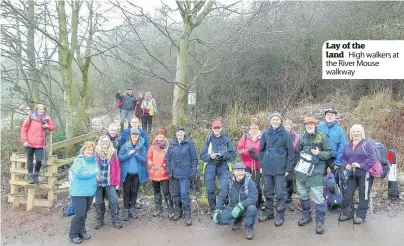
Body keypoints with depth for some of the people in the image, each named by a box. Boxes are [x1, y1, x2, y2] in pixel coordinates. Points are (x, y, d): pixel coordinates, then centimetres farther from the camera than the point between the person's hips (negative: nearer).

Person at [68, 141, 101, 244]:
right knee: (79, 214, -5)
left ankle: (81, 231, 34)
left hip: (90, 192, 7)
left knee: (84, 213, 18)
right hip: (79, 192, -7)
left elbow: (96, 173, 16)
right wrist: (94, 173, -19)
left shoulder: (94, 160, 7)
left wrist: (98, 177, -9)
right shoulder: (79, 160, -14)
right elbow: (79, 174, -28)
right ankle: (73, 234, 13)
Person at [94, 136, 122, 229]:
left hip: (110, 183, 0)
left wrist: (117, 182, -2)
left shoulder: (113, 153, 0)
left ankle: (116, 220, 10)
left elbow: (117, 168, 1)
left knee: (114, 201, -5)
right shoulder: (96, 154, -2)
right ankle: (99, 220, 27)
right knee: (99, 202, 11)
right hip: (98, 182, 0)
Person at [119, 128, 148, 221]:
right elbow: (120, 158, -7)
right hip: (126, 173, -1)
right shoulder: (125, 146, -2)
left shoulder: (142, 147, 0)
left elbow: (144, 160, -7)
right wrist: (129, 153, -19)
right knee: (126, 192, 5)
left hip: (137, 173, 1)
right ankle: (126, 210, 13)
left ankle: (132, 209, 22)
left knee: (134, 192, 10)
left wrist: (136, 154, -20)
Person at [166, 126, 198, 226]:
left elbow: (194, 159, -1)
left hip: (185, 173, -4)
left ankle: (187, 215, 1)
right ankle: (177, 212, 28)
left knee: (184, 194, -8)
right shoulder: (172, 144, 6)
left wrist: (193, 171, -5)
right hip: (174, 173, 4)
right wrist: (169, 171, 3)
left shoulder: (189, 144, -3)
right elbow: (168, 158, 9)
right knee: (176, 194, 13)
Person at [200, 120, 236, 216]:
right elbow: (202, 155, 3)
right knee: (210, 190, 7)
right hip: (210, 168, 1)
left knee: (225, 188, -14)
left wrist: (225, 157, -14)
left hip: (223, 168, -1)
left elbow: (233, 154, 4)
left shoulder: (226, 140, 3)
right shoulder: (208, 140, 4)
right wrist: (210, 156, -16)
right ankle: (213, 209, 24)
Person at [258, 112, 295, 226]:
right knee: (268, 192, 14)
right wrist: (261, 165, 5)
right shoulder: (265, 134, 5)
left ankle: (280, 215, 14)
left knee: (281, 193, 1)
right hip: (267, 168, 4)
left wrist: (288, 168, -6)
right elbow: (261, 150, 10)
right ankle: (268, 212, 28)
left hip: (280, 169, -3)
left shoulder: (286, 135, -3)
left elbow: (290, 152, -3)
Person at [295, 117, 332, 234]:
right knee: (302, 195, 15)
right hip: (301, 171, 5)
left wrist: (319, 153, -18)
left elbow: (329, 153, -3)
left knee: (318, 197, -7)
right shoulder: (302, 138, 9)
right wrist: (301, 156, 5)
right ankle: (306, 215, 32)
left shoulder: (322, 137, -2)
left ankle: (320, 221, 4)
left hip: (315, 172, -5)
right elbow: (297, 151, 21)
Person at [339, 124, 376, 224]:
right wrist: (346, 165, -5)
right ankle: (346, 213, 19)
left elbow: (372, 158, -17)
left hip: (364, 174, -5)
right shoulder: (347, 145, 8)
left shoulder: (367, 145, -9)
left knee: (363, 195, 3)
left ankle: (360, 216, 13)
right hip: (352, 174, 6)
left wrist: (361, 165, -23)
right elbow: (343, 158, 14)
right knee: (348, 194, 7)